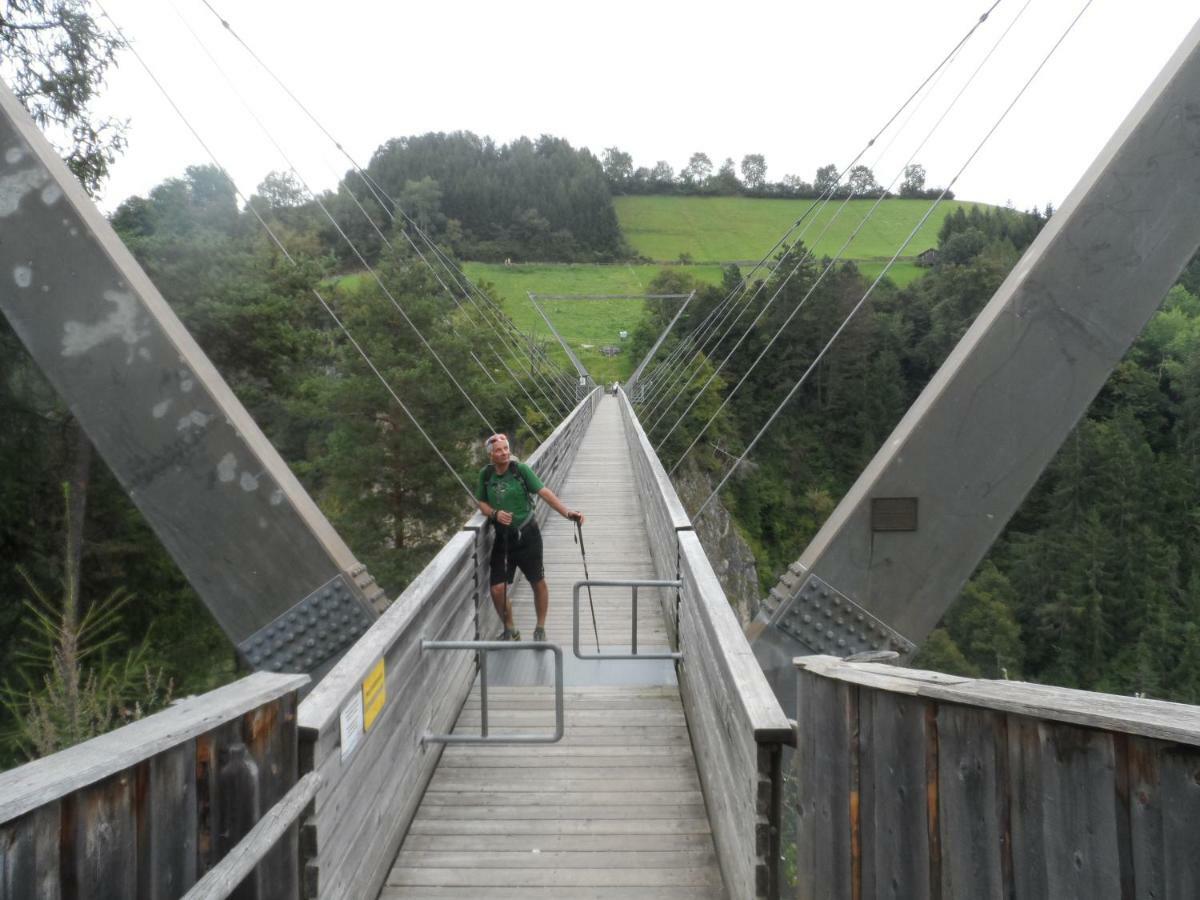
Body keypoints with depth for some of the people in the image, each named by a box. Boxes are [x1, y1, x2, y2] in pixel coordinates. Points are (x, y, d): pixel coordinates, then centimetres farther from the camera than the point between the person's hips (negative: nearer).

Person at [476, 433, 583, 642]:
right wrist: (495, 513, -10)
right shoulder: (486, 474, 1)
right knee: (497, 588, -1)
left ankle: (540, 628, 29)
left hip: (527, 536, -2)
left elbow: (544, 492, -16)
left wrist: (566, 512, -28)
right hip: (502, 538, 3)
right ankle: (510, 630, 23)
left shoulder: (520, 469, -9)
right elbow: (481, 502, 11)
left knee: (538, 583, 8)